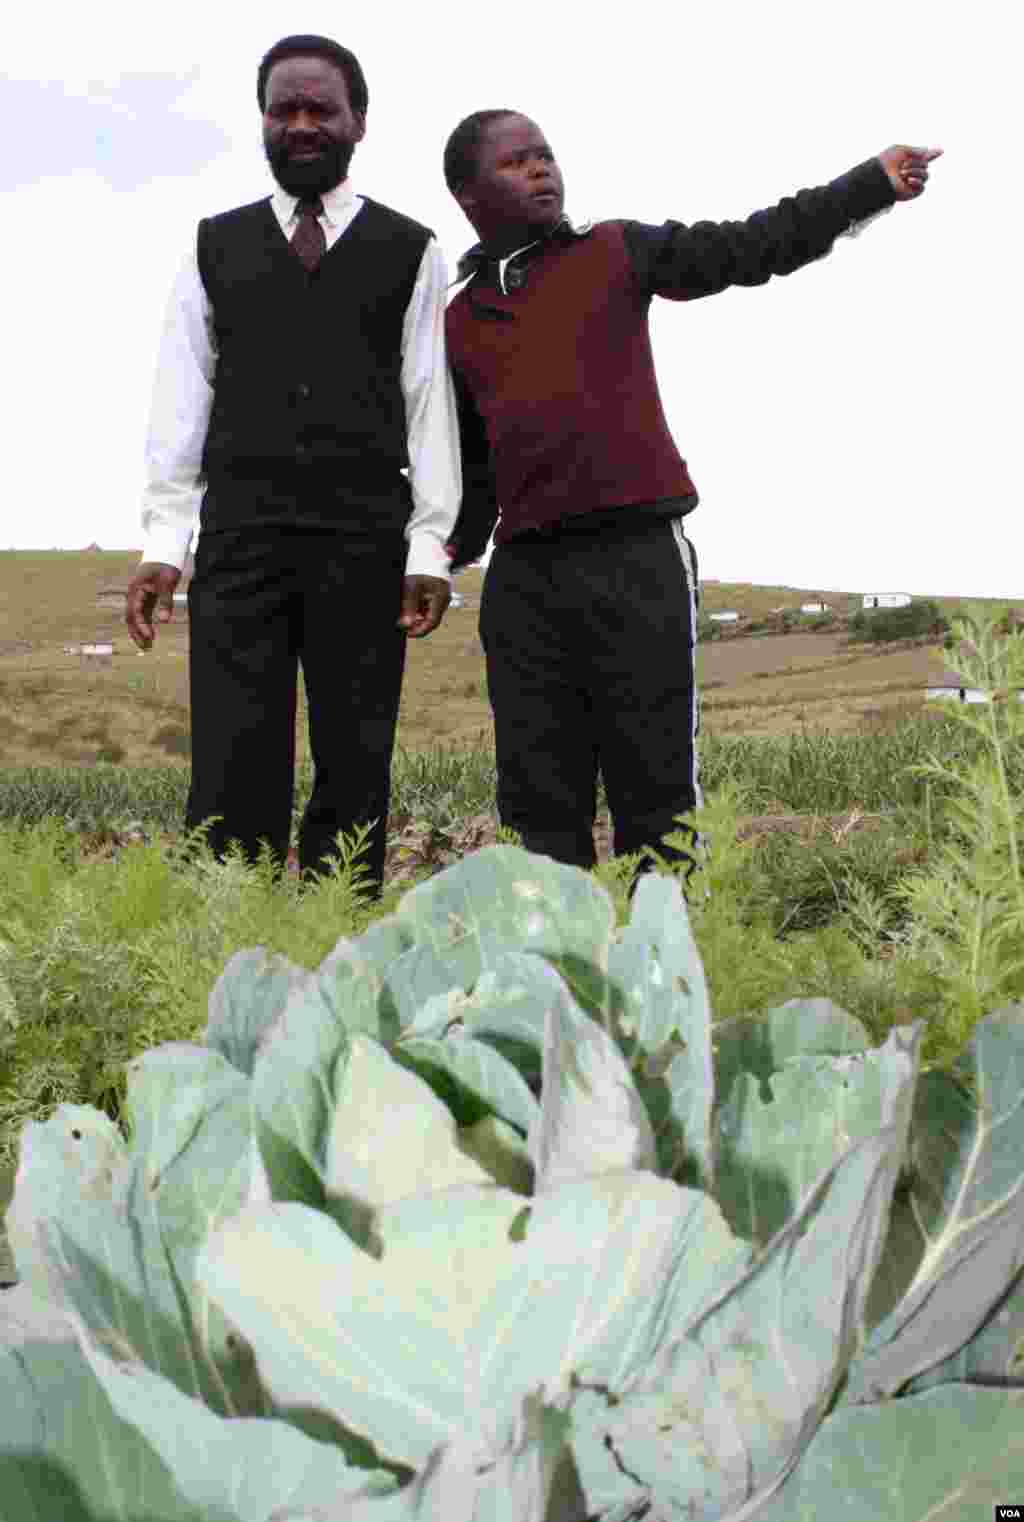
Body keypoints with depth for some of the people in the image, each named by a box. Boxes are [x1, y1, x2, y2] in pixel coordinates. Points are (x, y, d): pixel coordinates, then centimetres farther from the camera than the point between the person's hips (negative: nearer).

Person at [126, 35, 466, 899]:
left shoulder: (410, 251, 10)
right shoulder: (216, 245, 14)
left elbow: (430, 400, 4)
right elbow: (182, 397, 9)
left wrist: (431, 544, -5)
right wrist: (162, 540, 0)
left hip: (365, 543, 0)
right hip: (239, 537, 1)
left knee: (355, 768, 2)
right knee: (233, 766, -4)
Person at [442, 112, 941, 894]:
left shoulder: (617, 255, 10)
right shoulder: (459, 322, 19)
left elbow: (750, 248, 2)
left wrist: (872, 182, -7)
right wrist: (454, 549, 10)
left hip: (637, 559, -3)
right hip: (523, 576, 4)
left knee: (656, 787, -1)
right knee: (539, 798, 6)